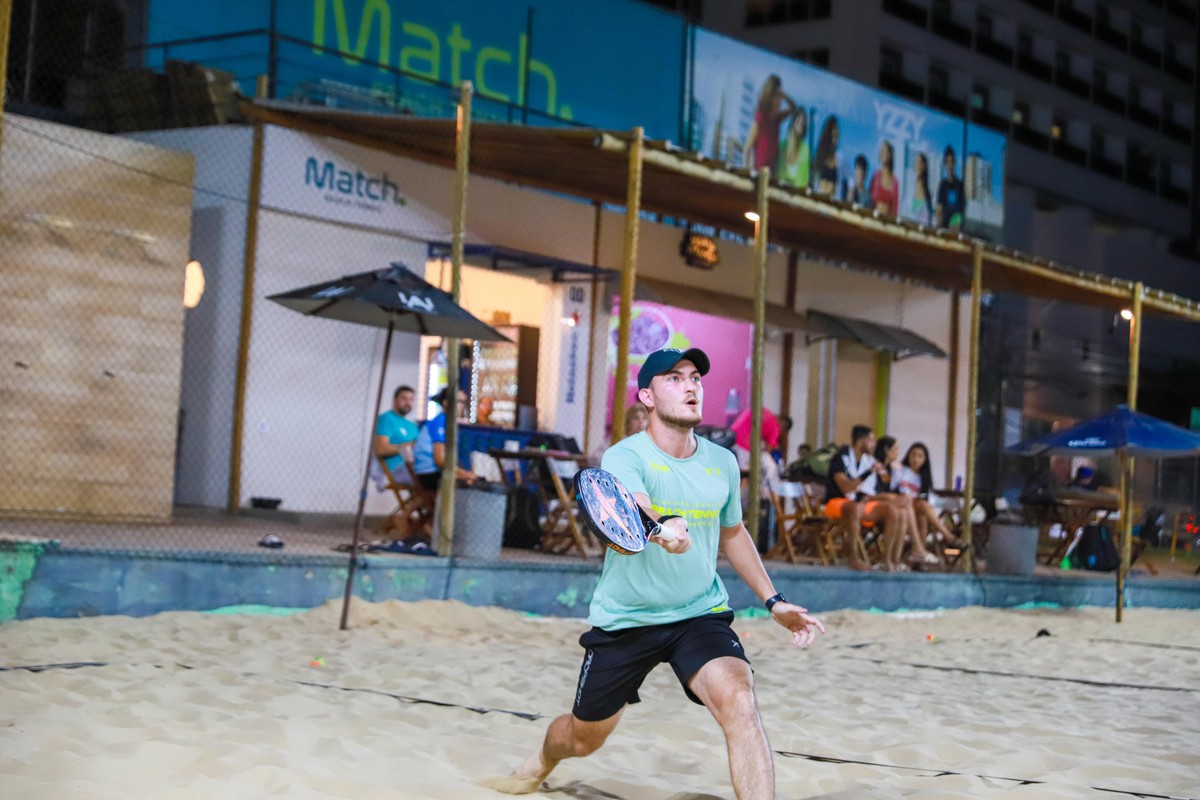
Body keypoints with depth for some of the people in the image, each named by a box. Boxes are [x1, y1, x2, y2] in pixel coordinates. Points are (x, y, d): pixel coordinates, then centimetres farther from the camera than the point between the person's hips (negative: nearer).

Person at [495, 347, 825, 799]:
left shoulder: (722, 463, -1)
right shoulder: (624, 457, -17)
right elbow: (634, 508, -41)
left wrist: (772, 600, 13)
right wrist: (664, 526, -64)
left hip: (701, 615, 2)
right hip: (625, 621, -2)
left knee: (739, 702, -29)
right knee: (584, 739, 16)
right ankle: (544, 759, 54)